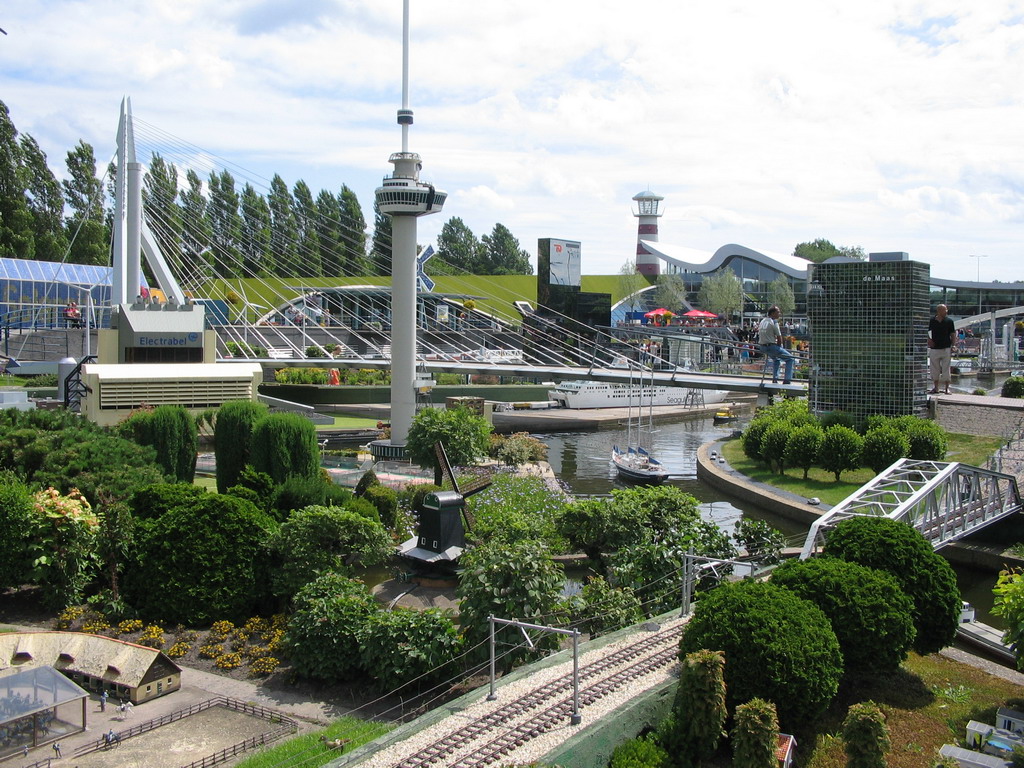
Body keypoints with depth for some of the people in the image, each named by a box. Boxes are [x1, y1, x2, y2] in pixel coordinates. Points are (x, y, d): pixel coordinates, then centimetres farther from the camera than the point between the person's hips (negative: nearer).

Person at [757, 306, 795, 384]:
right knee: (790, 359, 3)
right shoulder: (774, 322, -12)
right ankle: (787, 380, -3)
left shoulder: (762, 321, 12)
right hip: (771, 346, -8)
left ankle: (775, 379, 26)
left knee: (776, 359, 34)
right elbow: (779, 338, -12)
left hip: (762, 348, 8)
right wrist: (779, 346, 7)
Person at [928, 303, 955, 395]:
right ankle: (935, 388, 16)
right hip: (934, 348, 2)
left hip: (946, 348, -2)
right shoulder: (932, 321, 2)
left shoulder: (949, 320, 0)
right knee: (935, 369, 7)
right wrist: (929, 340, -4)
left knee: (946, 369, 0)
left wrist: (952, 346, -3)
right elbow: (927, 332, 14)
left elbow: (952, 334, 3)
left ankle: (947, 388, 8)